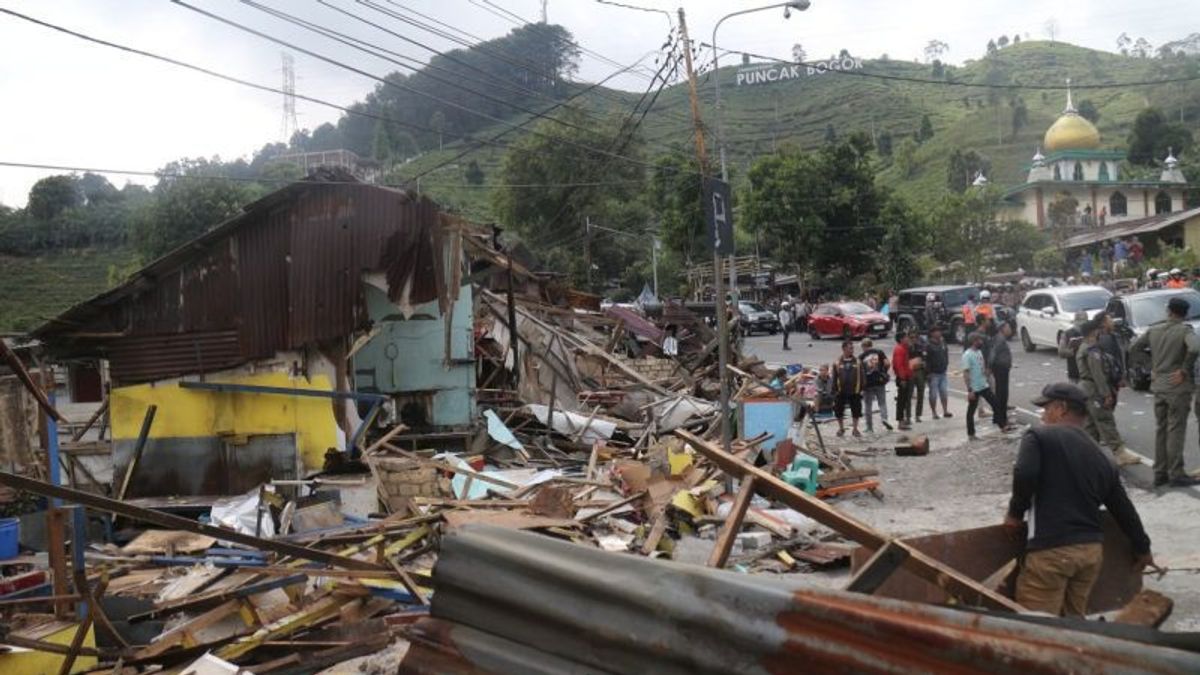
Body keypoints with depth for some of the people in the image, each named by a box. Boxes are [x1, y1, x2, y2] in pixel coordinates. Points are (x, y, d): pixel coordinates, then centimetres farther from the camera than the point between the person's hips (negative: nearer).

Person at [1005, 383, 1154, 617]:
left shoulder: (1039, 437, -2)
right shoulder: (1100, 457, 17)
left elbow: (1024, 476, -19)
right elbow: (1123, 509, 23)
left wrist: (1015, 512, -1)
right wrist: (1142, 549, 37)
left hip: (1051, 550, -7)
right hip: (1093, 549, 7)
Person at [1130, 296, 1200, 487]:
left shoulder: (1153, 330, 5)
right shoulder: (1185, 330, -11)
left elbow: (1132, 348, 12)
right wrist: (1184, 370, -16)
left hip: (1158, 386, 5)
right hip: (1177, 387, -5)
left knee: (1161, 430, 12)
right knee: (1175, 431, -1)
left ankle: (1160, 473, 16)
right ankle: (1176, 475, 1)